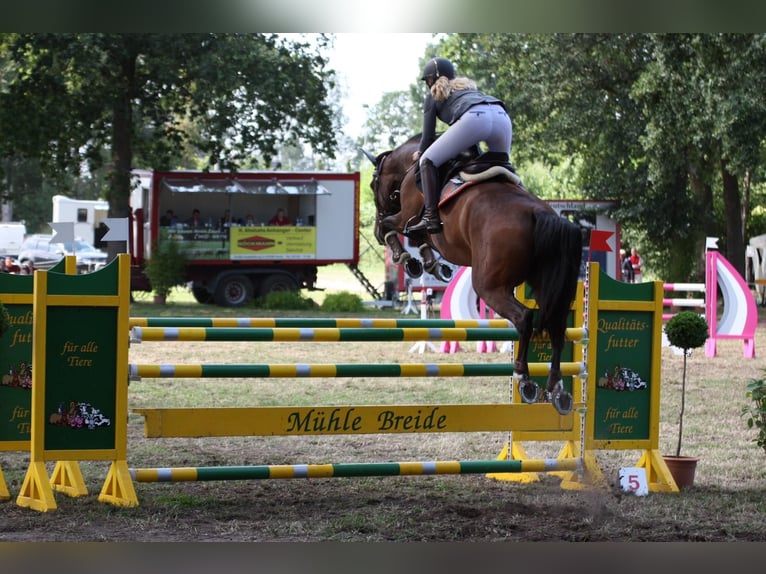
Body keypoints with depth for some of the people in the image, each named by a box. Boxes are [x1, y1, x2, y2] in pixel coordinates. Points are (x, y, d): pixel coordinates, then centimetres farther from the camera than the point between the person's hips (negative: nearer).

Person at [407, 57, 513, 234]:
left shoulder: (433, 96, 27)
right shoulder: (468, 86, 41)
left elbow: (429, 134, 26)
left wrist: (419, 152, 45)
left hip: (473, 119, -5)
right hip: (502, 116, 5)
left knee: (427, 161, 3)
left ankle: (431, 217, -11)